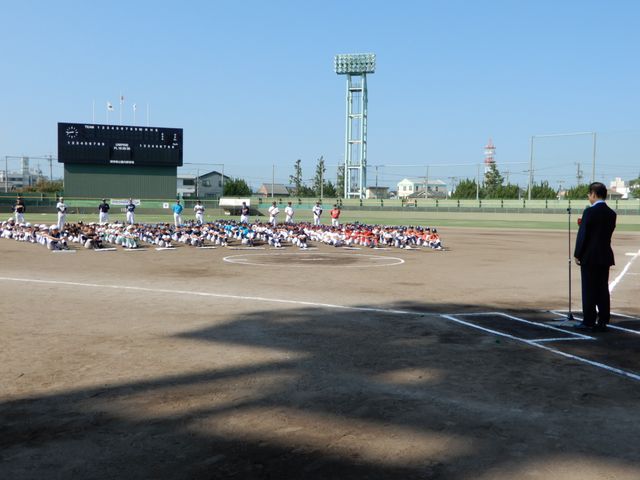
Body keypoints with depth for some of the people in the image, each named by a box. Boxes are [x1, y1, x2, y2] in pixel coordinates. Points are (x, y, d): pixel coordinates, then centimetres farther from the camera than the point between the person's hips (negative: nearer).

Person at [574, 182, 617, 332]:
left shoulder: (590, 211, -13)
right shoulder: (611, 213, 7)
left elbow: (583, 234, -13)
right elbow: (608, 233, 11)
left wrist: (577, 254, -5)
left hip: (589, 256, -6)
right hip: (605, 256, 6)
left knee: (589, 290, 0)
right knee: (603, 290, 9)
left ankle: (589, 321, 3)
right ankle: (603, 321, 12)